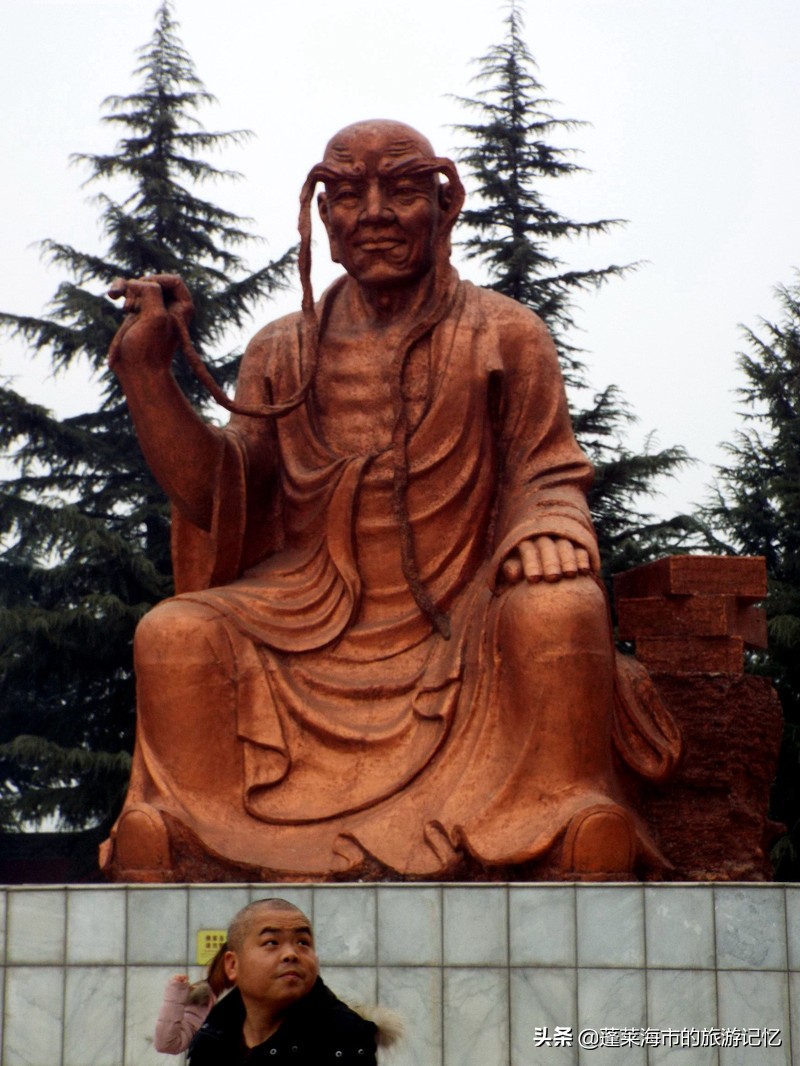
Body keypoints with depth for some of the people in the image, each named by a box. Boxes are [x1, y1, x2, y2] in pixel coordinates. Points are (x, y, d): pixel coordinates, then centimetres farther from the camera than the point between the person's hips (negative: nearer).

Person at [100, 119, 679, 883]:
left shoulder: (504, 336, 6)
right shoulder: (282, 353, 13)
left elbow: (547, 474, 3)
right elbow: (218, 496, 6)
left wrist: (548, 531, -22)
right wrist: (146, 371, -3)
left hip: (465, 623, -2)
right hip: (314, 625, 3)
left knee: (559, 611, -33)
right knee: (174, 634, -20)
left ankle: (581, 845, -27)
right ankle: (167, 846, -15)